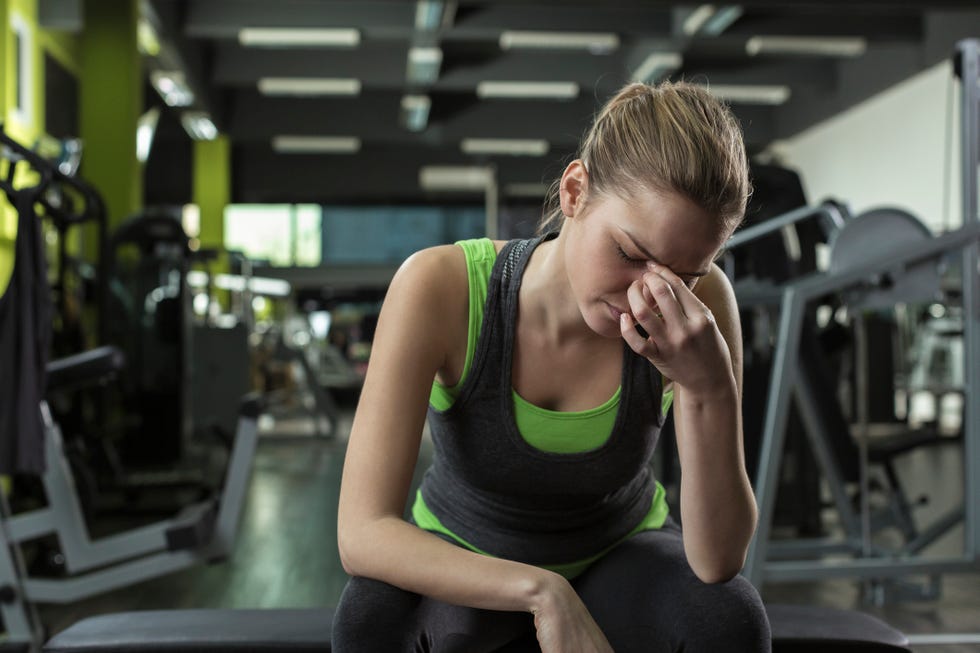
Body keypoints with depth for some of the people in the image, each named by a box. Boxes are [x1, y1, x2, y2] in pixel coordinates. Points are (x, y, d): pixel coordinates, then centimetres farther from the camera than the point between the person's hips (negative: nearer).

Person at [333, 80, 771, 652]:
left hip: (618, 561, 2)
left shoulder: (702, 303, -25)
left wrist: (710, 386, -42)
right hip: (464, 572, -1)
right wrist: (542, 592, -44)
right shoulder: (442, 287, -30)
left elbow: (719, 561, -27)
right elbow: (362, 533, -34)